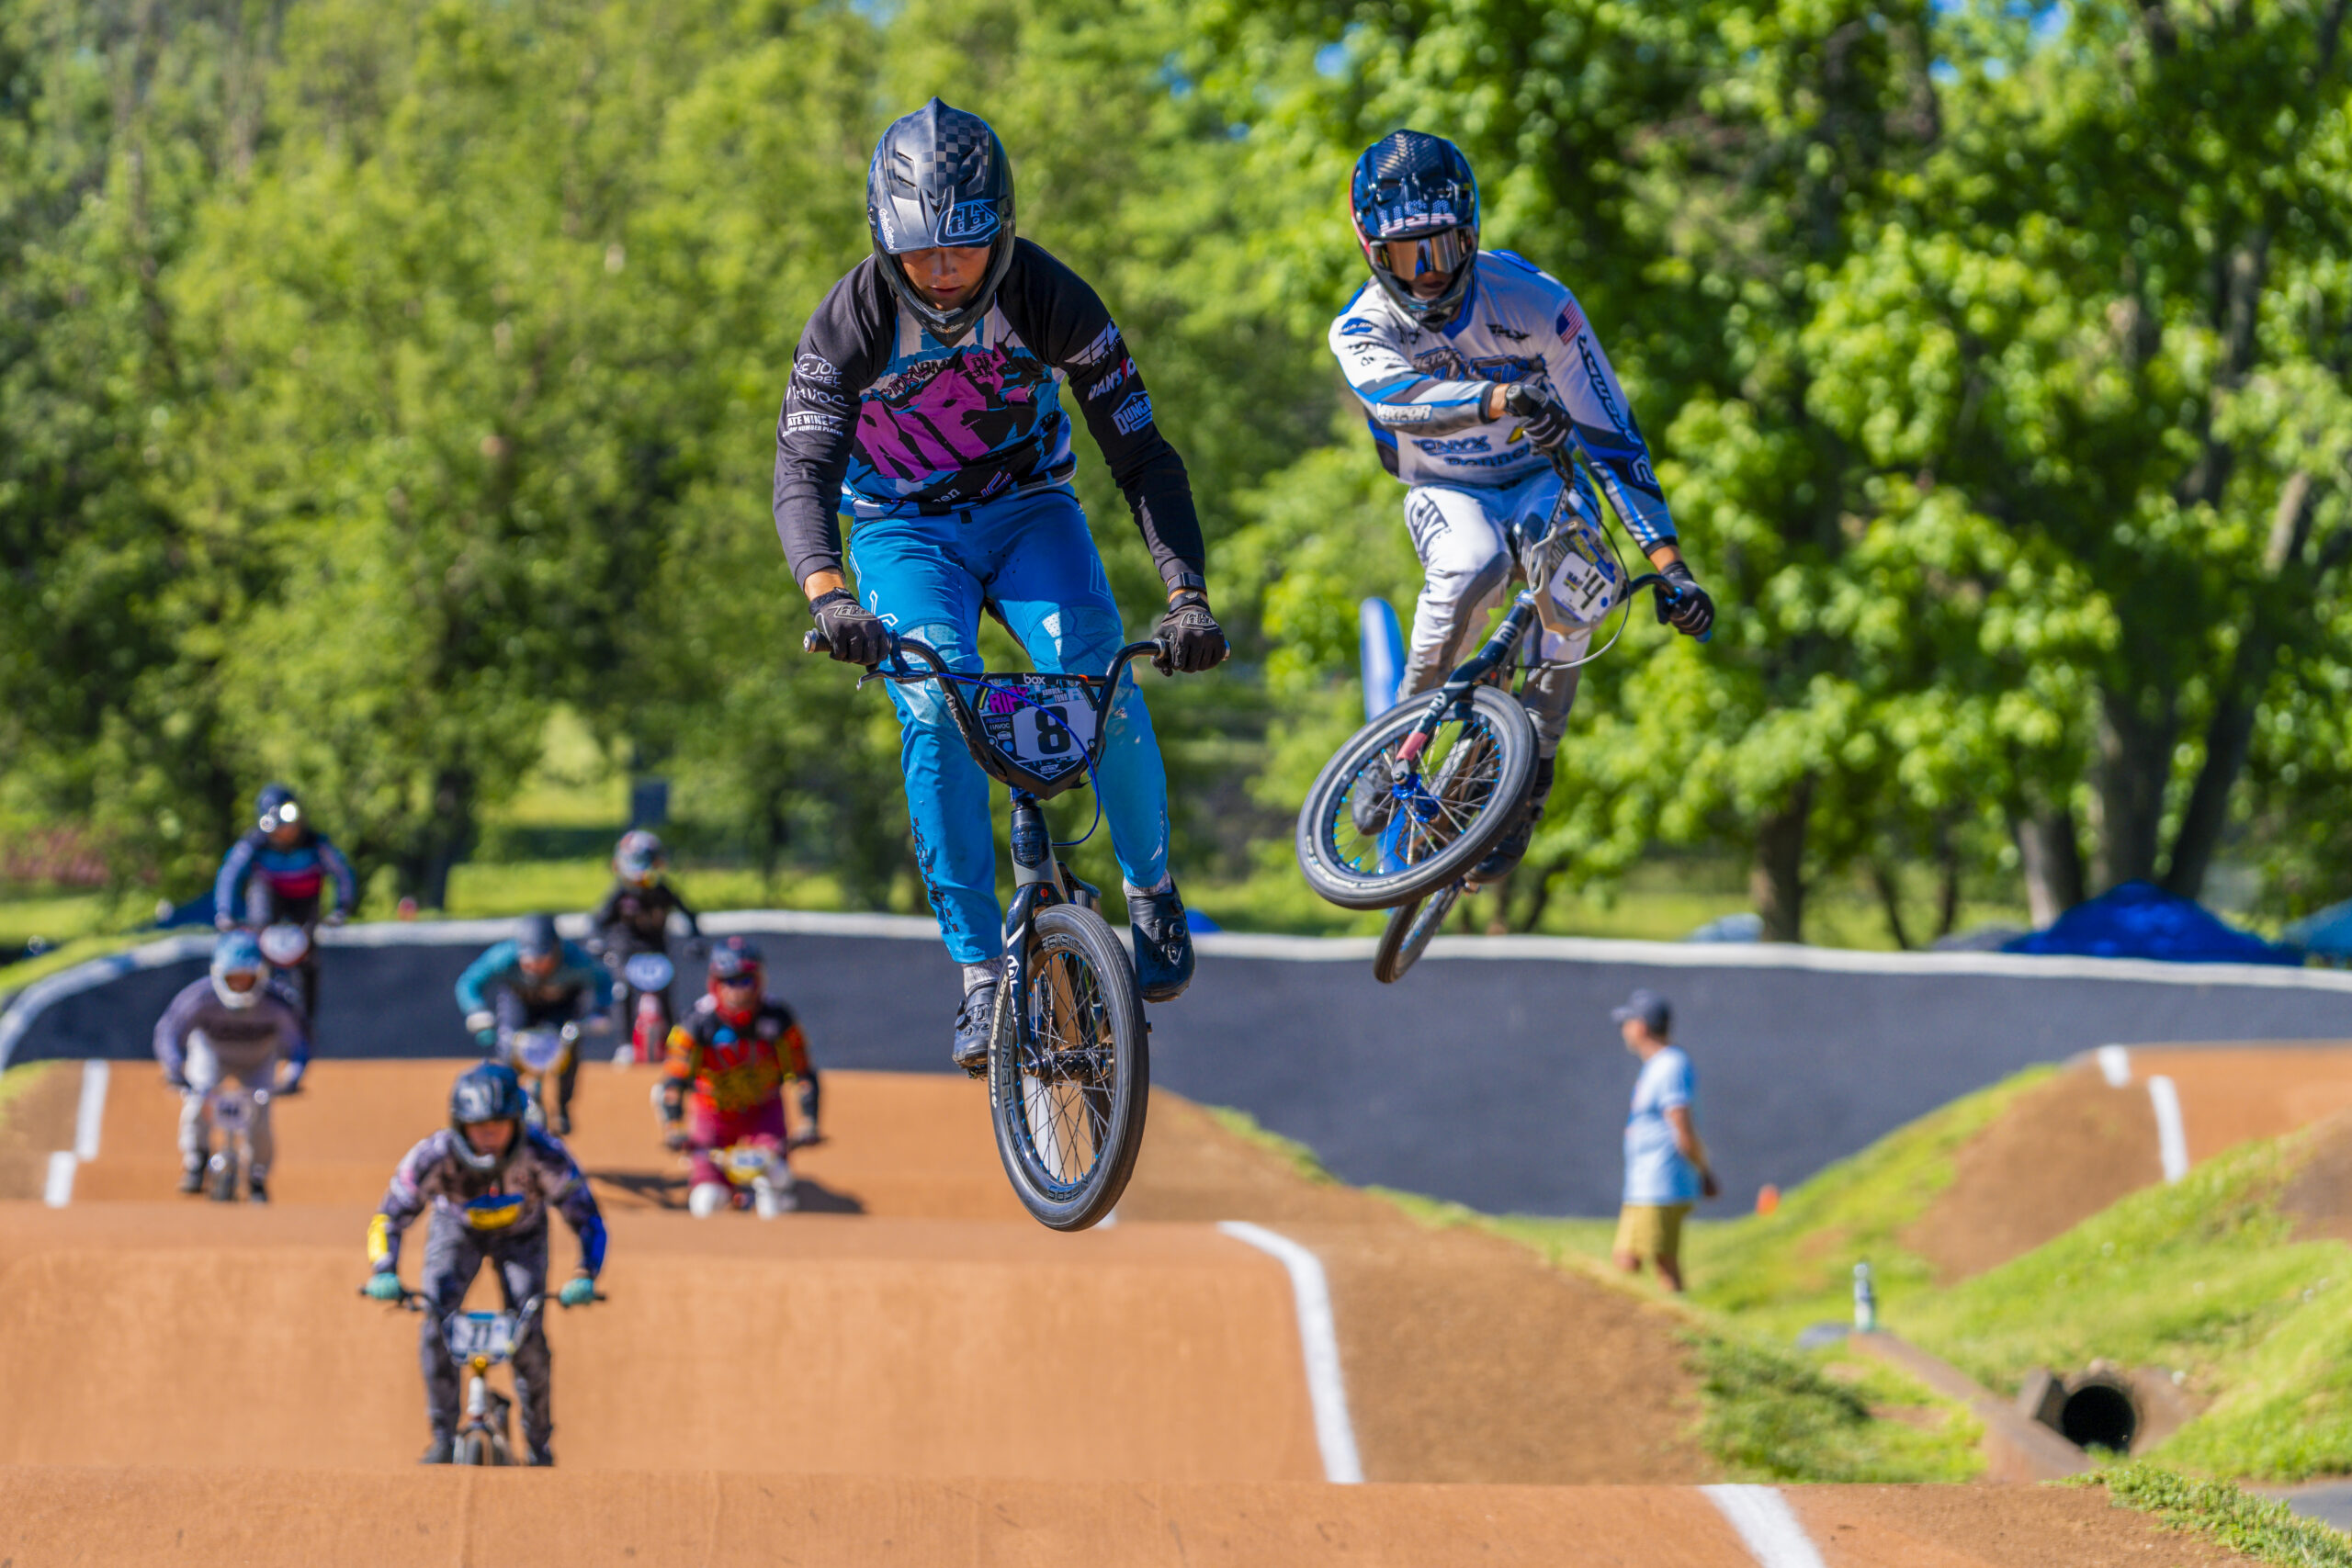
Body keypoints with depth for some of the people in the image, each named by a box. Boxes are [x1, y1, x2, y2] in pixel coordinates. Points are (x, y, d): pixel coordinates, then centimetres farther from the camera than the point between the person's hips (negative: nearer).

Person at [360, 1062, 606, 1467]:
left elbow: (586, 1218, -25)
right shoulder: (433, 1156, -34)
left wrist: (584, 1276, -40)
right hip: (457, 1230, 1)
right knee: (435, 1320, -21)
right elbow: (388, 1218, -25)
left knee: (528, 1332, -16)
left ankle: (538, 1439, 3)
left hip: (520, 1235, -1)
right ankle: (443, 1435, -9)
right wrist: (383, 1273, -41)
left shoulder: (543, 1156, -35)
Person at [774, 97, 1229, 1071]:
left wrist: (1187, 597, -34)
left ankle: (1152, 891, 1)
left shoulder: (1050, 299, -22)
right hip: (904, 532, 0)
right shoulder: (849, 323, -22)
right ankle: (982, 972, -20)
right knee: (934, 712, -25)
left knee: (1096, 678, -25)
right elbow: (803, 476, -30)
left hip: (1028, 511, 0)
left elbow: (1142, 456, -20)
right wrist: (825, 592, -51)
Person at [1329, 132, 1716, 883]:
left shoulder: (1534, 303, -20)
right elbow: (1398, 398, -43)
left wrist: (1670, 566, -27)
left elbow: (1611, 436, -19)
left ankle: (1532, 768, -23)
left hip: (1537, 480, 0)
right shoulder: (1362, 329, -18)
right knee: (1472, 568, -38)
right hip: (1446, 493, 0)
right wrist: (1501, 402, -63)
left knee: (1572, 557, -36)